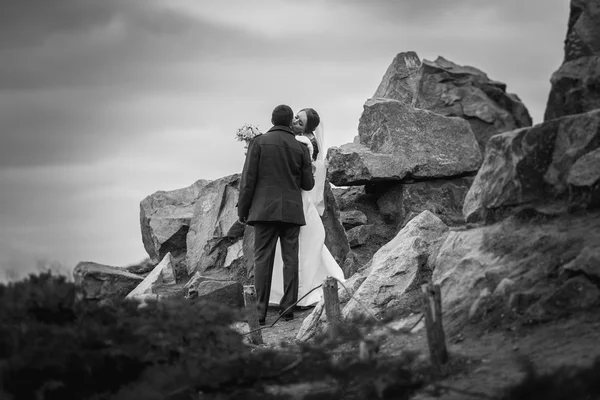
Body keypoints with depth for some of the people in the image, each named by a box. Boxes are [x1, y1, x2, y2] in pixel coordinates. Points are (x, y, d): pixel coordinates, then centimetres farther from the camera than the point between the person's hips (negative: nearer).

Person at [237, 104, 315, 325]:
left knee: (263, 259, -2)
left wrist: (242, 209, 3)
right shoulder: (301, 148, 3)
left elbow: (248, 179, -4)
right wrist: (309, 172, 28)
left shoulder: (259, 142, -2)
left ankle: (261, 312, -7)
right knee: (290, 259, 5)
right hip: (291, 210, 1)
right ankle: (288, 307, 0)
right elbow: (308, 184, 6)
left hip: (265, 208, -1)